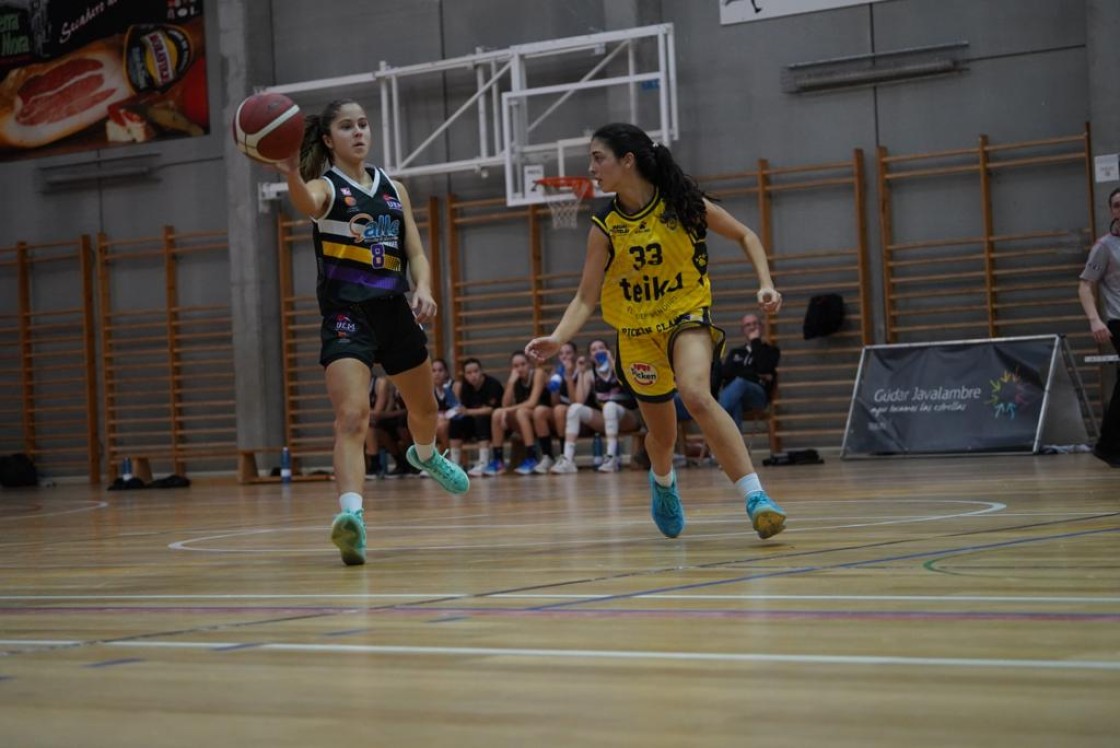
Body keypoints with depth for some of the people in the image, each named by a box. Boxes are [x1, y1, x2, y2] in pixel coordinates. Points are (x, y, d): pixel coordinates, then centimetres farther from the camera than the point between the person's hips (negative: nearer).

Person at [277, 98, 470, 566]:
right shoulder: (325, 186, -6)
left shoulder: (394, 189, 11)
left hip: (395, 312, 6)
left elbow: (416, 253, 8)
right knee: (351, 417, -24)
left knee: (424, 409, 26)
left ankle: (425, 456, 59)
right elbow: (307, 205, -32)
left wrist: (424, 290, -14)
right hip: (346, 314, -6)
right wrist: (292, 175, -56)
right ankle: (351, 515, -37)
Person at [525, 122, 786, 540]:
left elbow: (744, 236, 0)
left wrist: (765, 284, -14)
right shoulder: (605, 226, -9)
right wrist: (557, 338, -25)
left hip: (687, 316, -3)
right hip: (637, 333, 3)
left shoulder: (683, 203, -13)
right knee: (662, 434, 14)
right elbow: (586, 297, -8)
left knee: (696, 395, -32)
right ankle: (662, 482, 52)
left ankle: (755, 497, -33)